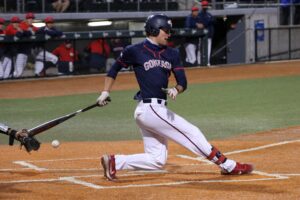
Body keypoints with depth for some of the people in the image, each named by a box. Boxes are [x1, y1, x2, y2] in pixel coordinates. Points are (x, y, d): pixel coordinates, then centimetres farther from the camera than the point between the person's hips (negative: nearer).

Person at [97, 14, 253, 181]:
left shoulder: (172, 54, 12)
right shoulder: (135, 51, -4)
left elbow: (183, 82, 8)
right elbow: (115, 69, 9)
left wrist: (176, 90, -14)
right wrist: (105, 92, 3)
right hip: (151, 109, -8)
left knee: (157, 161, 8)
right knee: (191, 132, -5)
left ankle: (114, 161, 8)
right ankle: (229, 166, 1)